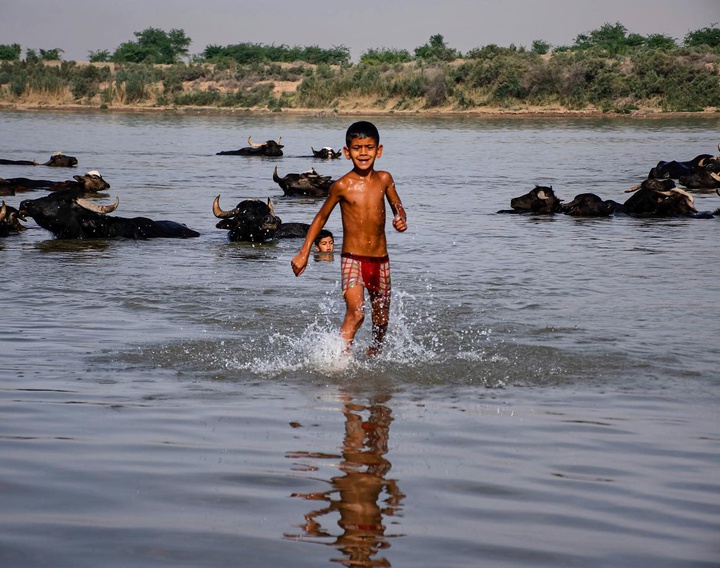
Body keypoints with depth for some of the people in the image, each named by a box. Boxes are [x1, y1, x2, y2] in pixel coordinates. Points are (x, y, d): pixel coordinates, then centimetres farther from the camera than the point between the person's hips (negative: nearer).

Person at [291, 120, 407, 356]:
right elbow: (321, 217, 4)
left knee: (381, 319, 16)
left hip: (380, 259, 4)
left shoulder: (384, 179, 1)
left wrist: (401, 219, -6)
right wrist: (304, 253, 2)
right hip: (352, 258, -4)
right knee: (355, 313, -23)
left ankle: (374, 354, 40)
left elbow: (397, 206, 18)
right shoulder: (342, 186, -9)